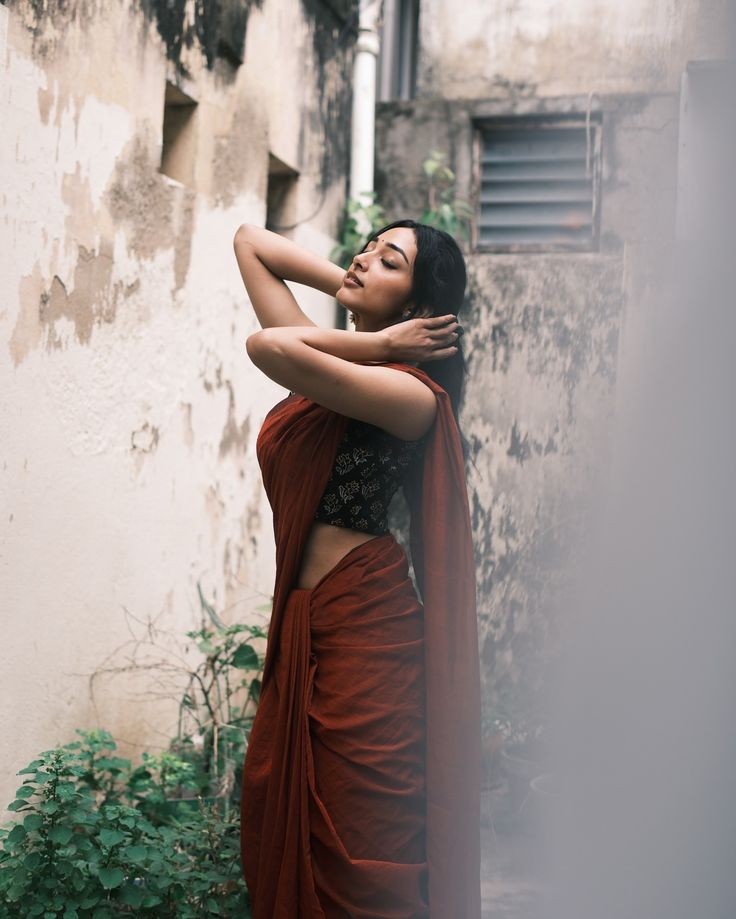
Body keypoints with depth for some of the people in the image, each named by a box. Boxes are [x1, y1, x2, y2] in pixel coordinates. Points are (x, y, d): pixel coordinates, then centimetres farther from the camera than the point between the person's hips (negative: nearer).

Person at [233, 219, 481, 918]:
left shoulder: (411, 392, -13)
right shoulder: (331, 359, 10)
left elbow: (270, 346, -28)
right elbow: (249, 242, 16)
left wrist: (380, 341, -14)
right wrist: (349, 289, 9)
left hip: (362, 624, -8)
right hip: (301, 623, 8)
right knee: (276, 825, 13)